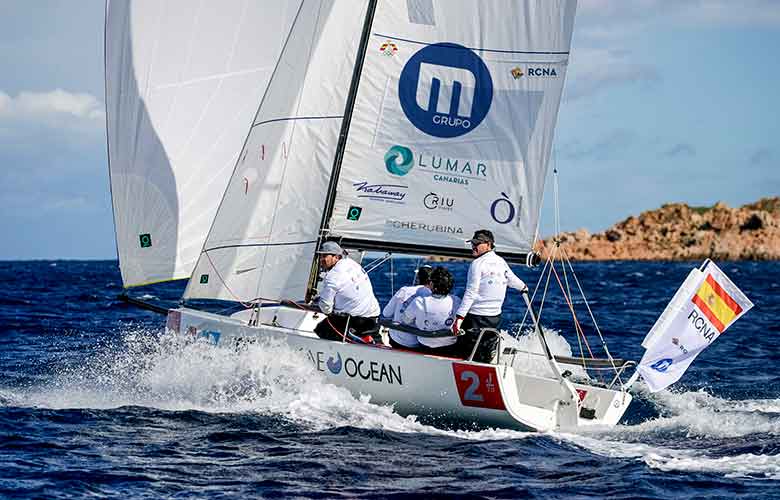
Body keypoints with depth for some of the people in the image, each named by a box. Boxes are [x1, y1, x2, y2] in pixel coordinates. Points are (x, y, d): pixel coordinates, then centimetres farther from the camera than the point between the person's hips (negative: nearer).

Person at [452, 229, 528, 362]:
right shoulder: (501, 262, 10)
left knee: (465, 355, -5)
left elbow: (471, 293, -19)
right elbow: (512, 280, 26)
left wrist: (459, 317, -22)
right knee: (486, 359, 12)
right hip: (495, 317, 7)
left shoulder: (478, 264, -12)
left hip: (476, 317, -7)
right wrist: (523, 287, 50)